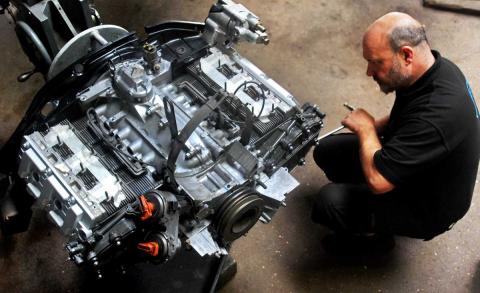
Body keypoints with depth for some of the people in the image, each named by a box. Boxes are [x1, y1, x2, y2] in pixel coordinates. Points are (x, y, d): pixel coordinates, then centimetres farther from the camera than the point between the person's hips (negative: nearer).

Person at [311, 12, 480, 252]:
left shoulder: (437, 114, -40)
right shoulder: (433, 68, -11)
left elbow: (377, 179, -37)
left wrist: (366, 128, -21)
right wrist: (375, 127, -2)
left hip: (428, 207, -8)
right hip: (406, 163, 8)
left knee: (329, 201, -26)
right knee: (326, 151, 3)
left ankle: (373, 232, 5)